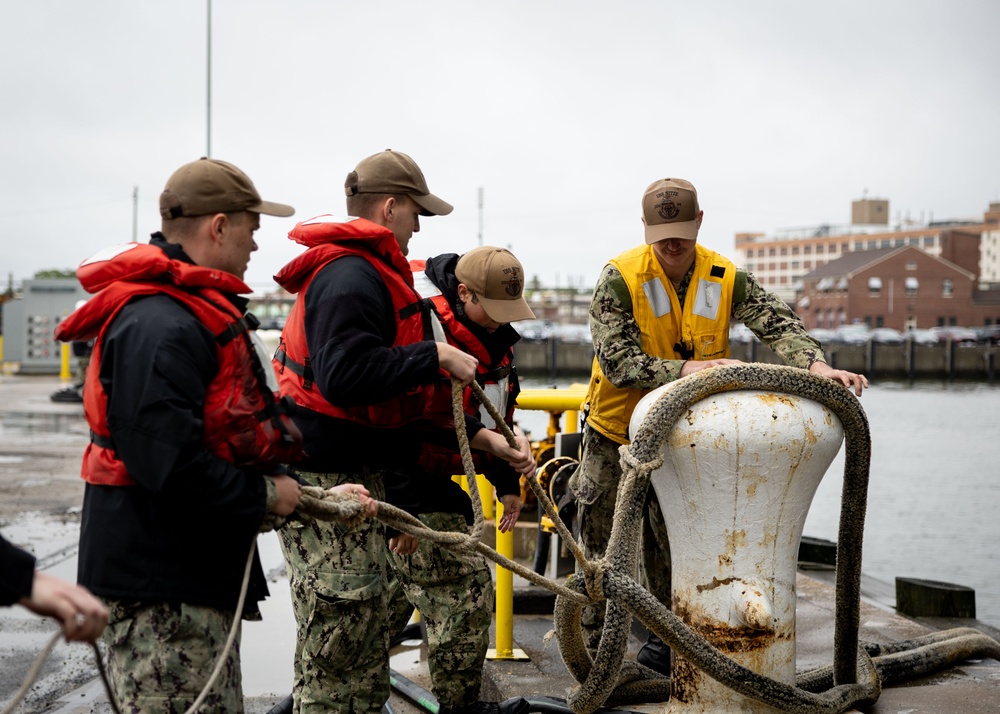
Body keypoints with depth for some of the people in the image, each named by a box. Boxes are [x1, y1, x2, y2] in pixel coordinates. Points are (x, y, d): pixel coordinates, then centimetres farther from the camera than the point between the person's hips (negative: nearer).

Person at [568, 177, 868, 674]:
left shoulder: (725, 278, -9)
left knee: (672, 541, 11)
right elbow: (618, 364, -26)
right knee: (604, 548, 6)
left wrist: (816, 364, -37)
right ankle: (597, 647, 21)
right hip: (615, 430, -2)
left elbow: (778, 324, -17)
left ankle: (665, 639, 28)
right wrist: (684, 369, -35)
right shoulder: (619, 278, -20)